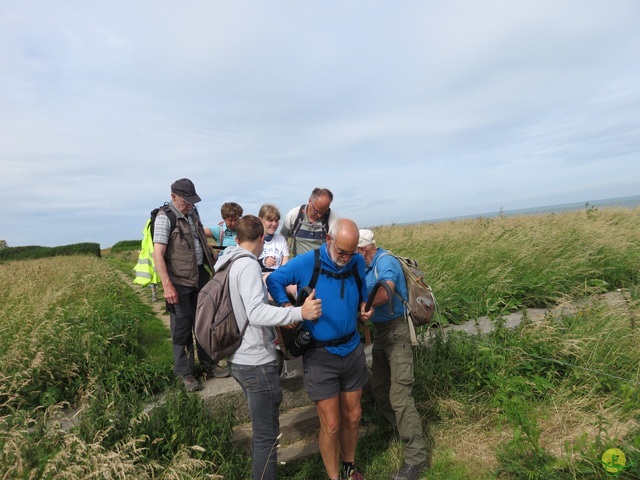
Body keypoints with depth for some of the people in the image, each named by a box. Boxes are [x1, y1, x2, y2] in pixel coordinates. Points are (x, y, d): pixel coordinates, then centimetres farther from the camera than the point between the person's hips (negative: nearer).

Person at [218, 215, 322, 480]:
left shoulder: (227, 263, 9)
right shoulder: (248, 265, -19)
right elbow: (256, 313, -31)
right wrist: (300, 313, -40)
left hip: (240, 358, 10)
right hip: (256, 362, -10)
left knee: (261, 427, 26)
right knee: (267, 434, 4)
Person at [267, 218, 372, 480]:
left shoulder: (358, 262, -3)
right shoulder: (306, 263, -16)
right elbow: (273, 280, -4)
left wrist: (365, 306, -3)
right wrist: (287, 307, -18)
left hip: (353, 350, 5)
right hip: (320, 355, -4)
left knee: (353, 416, 19)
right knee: (331, 425, 5)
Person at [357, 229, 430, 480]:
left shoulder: (385, 262, -19)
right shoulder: (369, 265, 9)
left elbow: (385, 292, -36)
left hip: (396, 330, -10)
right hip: (381, 330, 10)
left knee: (399, 394, -8)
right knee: (379, 387, 17)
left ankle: (417, 457, 5)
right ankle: (401, 429, 36)